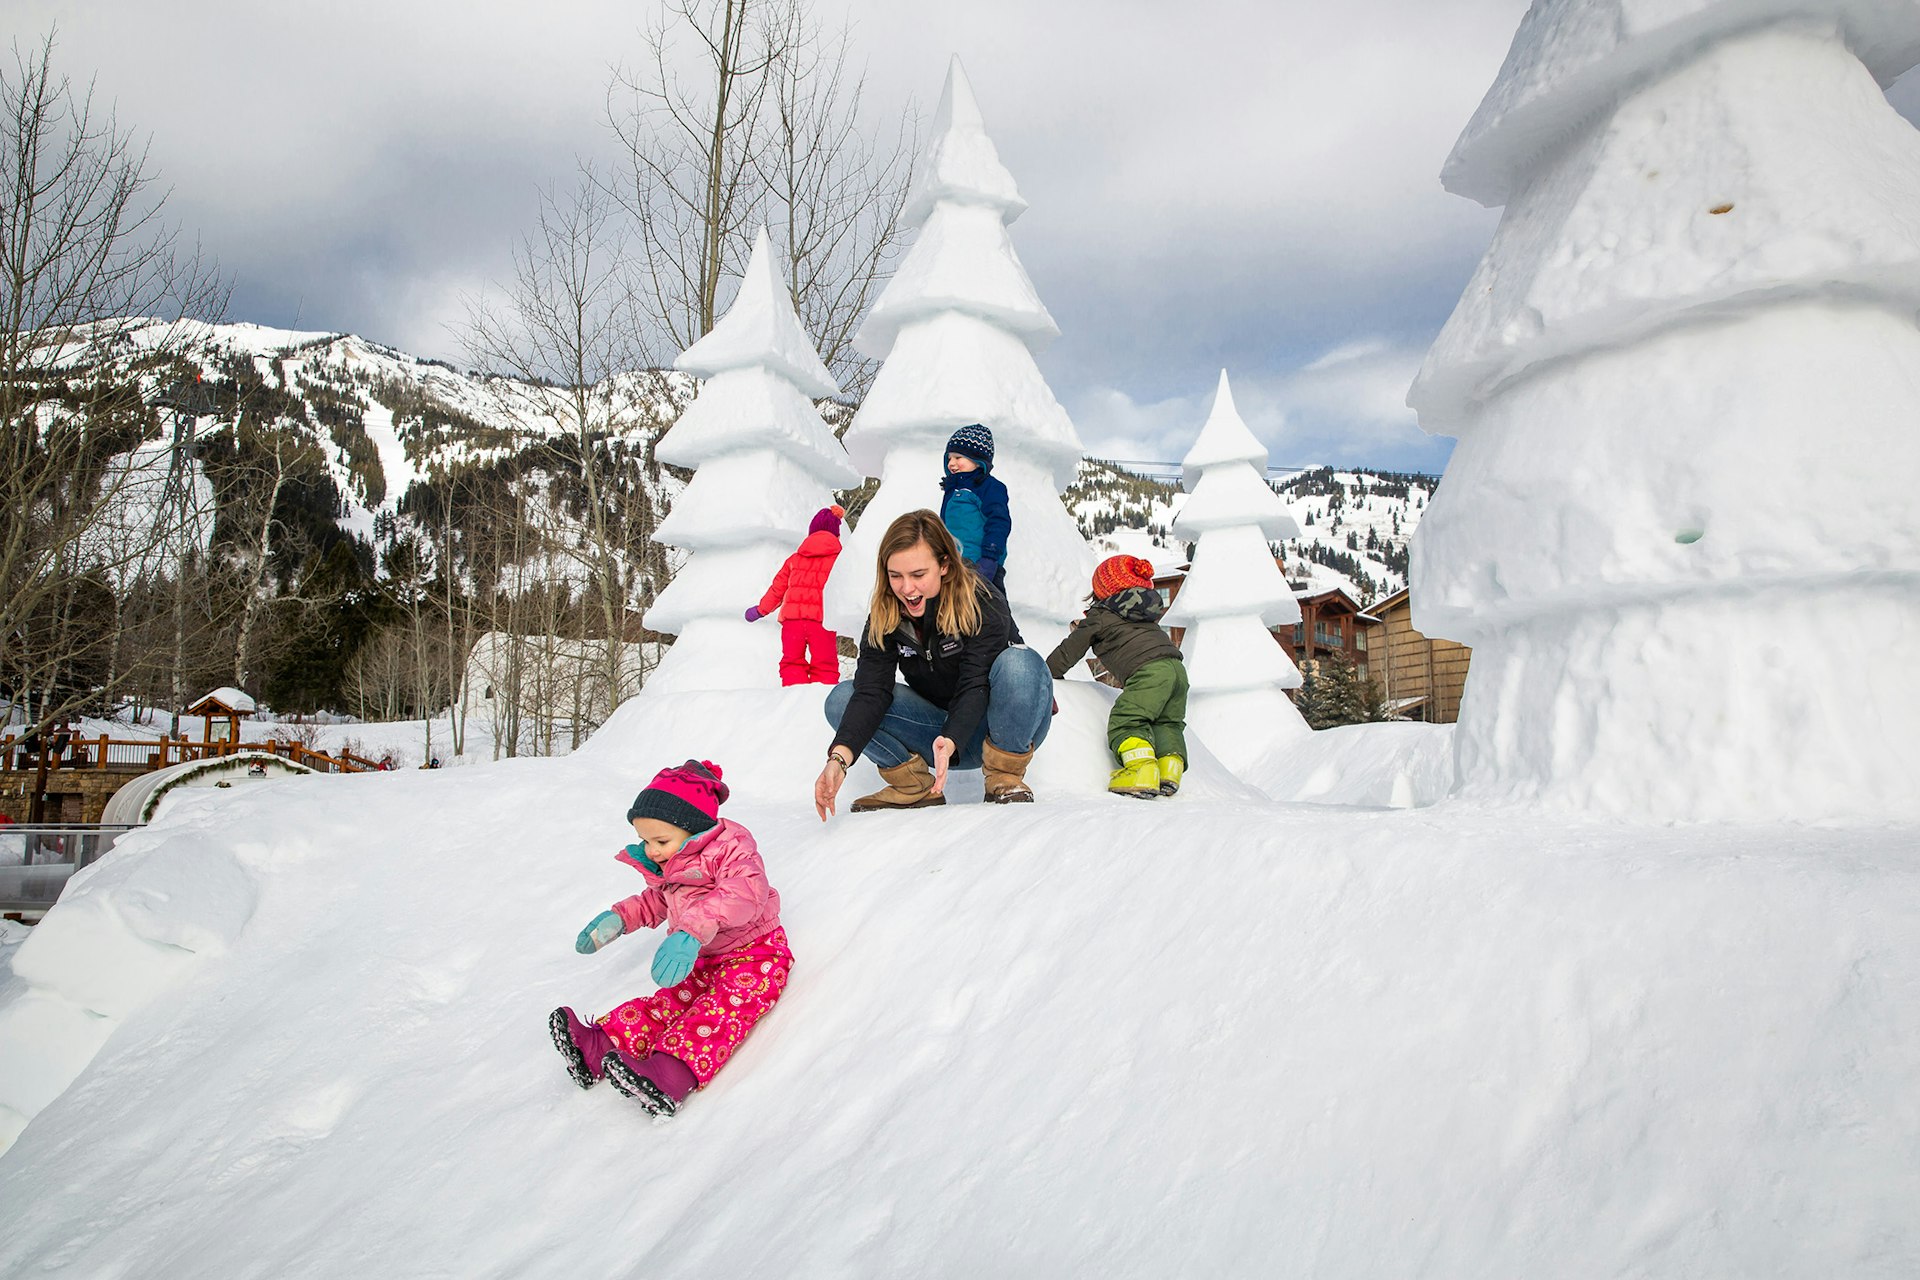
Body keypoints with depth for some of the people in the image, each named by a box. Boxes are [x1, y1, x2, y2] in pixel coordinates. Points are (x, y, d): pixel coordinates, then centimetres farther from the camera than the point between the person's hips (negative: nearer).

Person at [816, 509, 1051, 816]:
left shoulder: (983, 604, -22)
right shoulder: (883, 617, -10)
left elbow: (975, 686, -30)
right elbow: (871, 689, -22)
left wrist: (949, 744, -49)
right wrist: (840, 756, -39)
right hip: (942, 729, 4)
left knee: (1018, 662, -36)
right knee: (841, 700, -14)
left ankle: (1005, 778, -19)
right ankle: (915, 787, -10)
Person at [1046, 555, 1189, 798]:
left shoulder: (1099, 617, 14)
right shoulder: (1147, 616, 35)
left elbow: (1069, 651, 18)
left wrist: (1048, 672, 34)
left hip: (1148, 671, -7)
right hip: (1177, 667, 8)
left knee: (1124, 721, -9)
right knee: (1167, 723, 16)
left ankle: (1142, 770, -28)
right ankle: (1170, 770, -3)